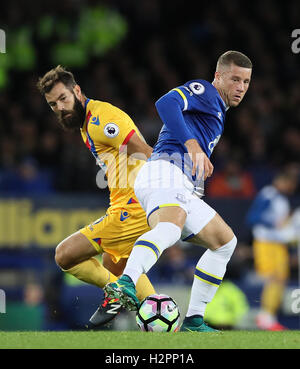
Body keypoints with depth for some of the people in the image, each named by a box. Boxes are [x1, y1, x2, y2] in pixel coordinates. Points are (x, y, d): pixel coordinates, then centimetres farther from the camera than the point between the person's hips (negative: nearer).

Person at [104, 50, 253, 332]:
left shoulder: (218, 112, 35)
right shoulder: (204, 91, 4)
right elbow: (166, 103, -16)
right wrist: (193, 146, -25)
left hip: (185, 192, 10)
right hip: (166, 173, -10)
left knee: (225, 241, 17)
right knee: (170, 227, -38)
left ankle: (193, 321, 13)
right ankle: (125, 283, -64)